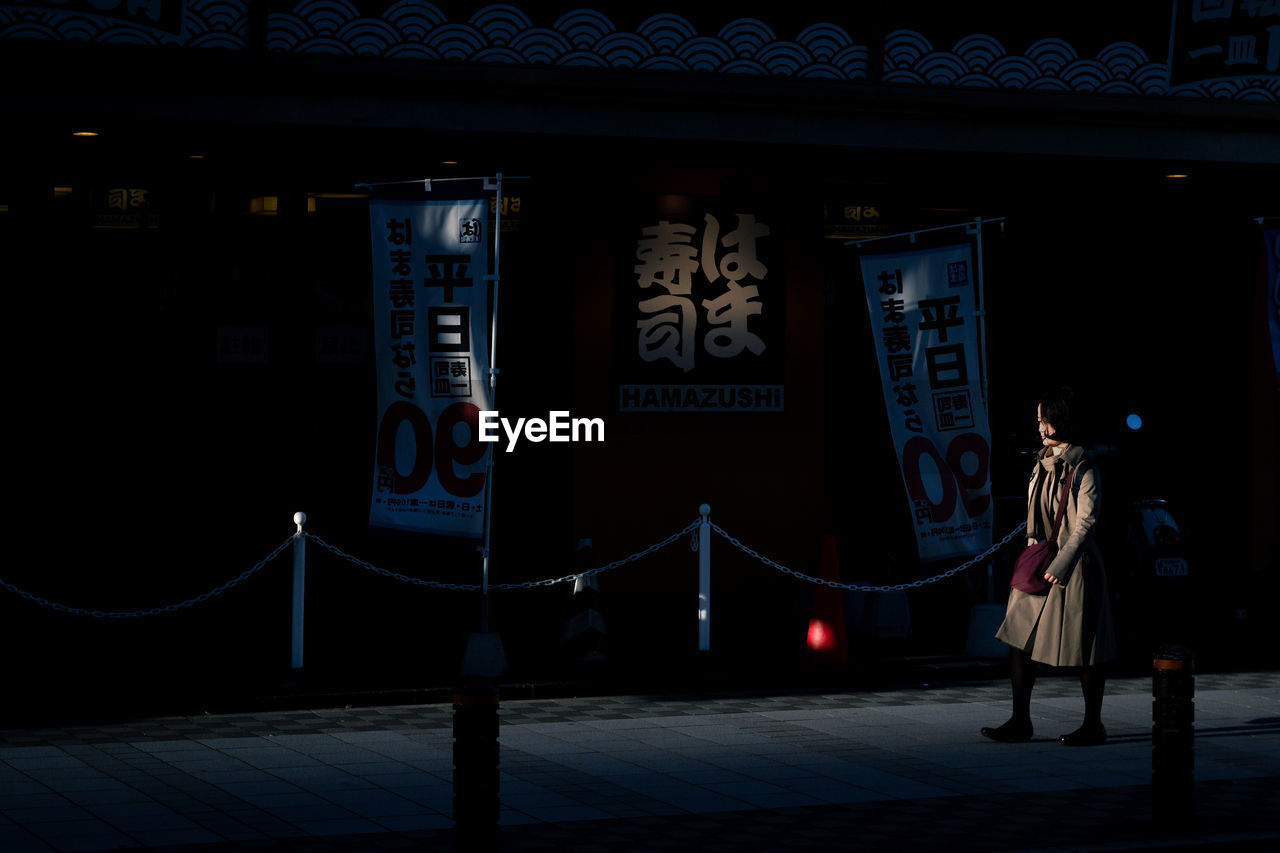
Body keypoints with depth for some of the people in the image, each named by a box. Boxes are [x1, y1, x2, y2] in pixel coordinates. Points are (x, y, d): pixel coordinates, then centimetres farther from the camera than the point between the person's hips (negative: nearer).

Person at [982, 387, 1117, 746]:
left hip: (1074, 566, -7)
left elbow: (1085, 523, -18)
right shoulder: (1042, 464, 10)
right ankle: (1020, 722, 7)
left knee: (1084, 648, 1)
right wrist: (1034, 539, 2)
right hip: (1040, 564, 7)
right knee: (1020, 637, 2)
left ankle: (1093, 724, 12)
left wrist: (1061, 564, -26)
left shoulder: (1083, 469, -12)